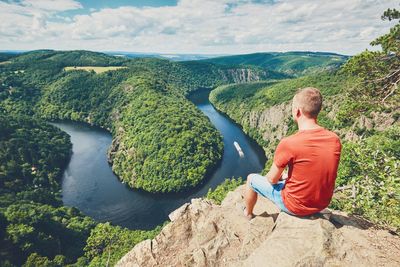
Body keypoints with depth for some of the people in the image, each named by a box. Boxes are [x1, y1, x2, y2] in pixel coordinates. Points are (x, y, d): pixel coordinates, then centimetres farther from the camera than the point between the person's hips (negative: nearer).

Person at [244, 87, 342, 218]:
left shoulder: (288, 143, -30)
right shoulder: (335, 140, -11)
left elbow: (272, 179, -17)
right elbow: (324, 172, 5)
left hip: (295, 206, -6)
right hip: (322, 204, 6)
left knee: (251, 178, 14)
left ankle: (248, 214, 39)